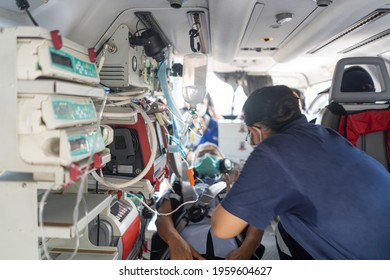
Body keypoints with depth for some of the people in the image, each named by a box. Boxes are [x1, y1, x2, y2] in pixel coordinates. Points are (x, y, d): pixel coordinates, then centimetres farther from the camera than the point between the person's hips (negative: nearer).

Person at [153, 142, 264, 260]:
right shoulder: (181, 187, 29)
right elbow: (163, 215, 12)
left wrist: (245, 250, -8)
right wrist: (174, 241, -11)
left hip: (230, 255, 0)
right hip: (188, 254, 0)